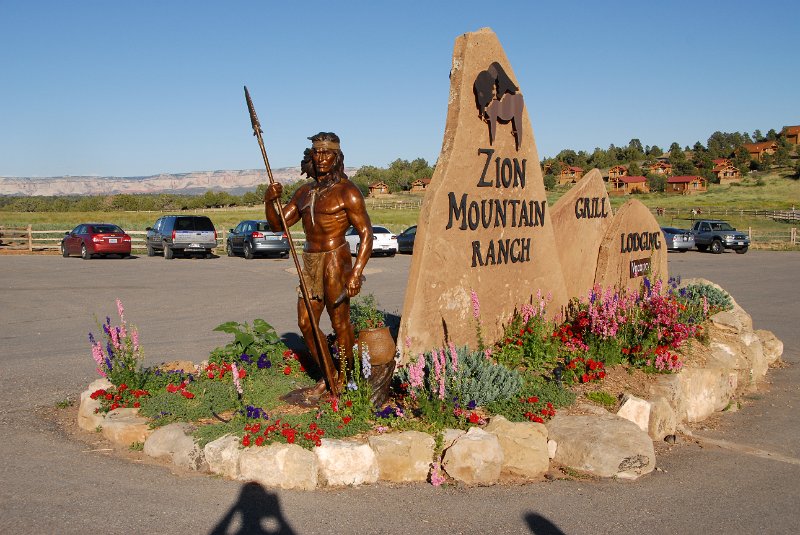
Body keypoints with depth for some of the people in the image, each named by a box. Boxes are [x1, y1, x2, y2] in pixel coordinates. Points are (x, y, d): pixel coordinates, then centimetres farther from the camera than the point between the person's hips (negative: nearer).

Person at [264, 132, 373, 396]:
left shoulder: (347, 191, -8)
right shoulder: (304, 192, 13)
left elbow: (366, 234, -12)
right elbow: (278, 224, 16)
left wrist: (356, 272, -21)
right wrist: (269, 201, -5)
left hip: (335, 260, -7)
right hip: (310, 262, 8)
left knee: (340, 323, 0)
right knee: (306, 323, 10)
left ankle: (344, 379, 15)